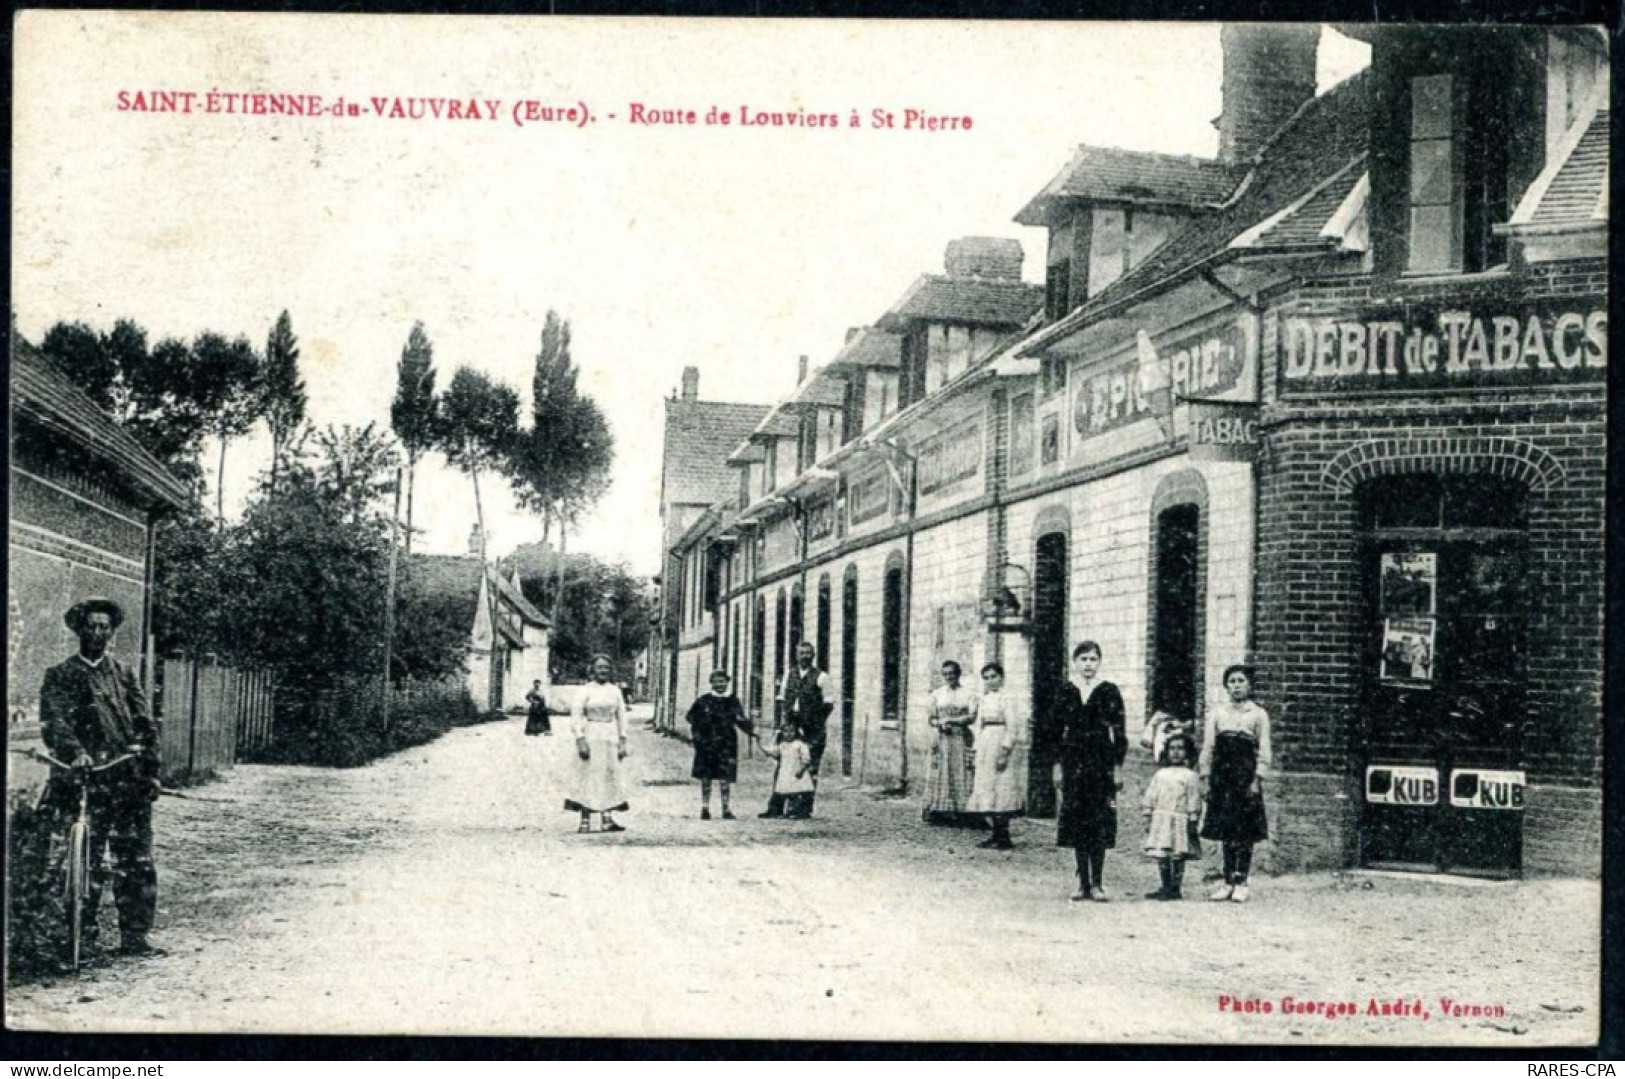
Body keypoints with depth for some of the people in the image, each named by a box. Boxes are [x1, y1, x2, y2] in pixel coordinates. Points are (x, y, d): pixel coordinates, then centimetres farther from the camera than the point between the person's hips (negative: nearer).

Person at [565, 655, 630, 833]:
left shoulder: (615, 690, 10)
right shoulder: (584, 691, -2)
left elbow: (621, 717, 12)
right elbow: (576, 717, -7)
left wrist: (622, 742, 6)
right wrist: (580, 741, -16)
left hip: (611, 738, 4)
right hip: (590, 737, -4)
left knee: (610, 777, 1)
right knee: (588, 778, -4)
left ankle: (607, 820, 3)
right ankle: (585, 822, -3)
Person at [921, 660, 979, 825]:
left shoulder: (968, 694, 4)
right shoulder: (937, 694, 11)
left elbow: (972, 717, -6)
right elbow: (930, 717, 9)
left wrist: (948, 720, -11)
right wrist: (940, 724, -12)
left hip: (962, 739, -1)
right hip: (942, 738, 1)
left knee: (960, 773, -6)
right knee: (940, 774, -4)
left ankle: (957, 813, -6)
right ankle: (936, 812, -4)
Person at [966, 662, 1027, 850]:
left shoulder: (1006, 699, -8)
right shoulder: (983, 700, 14)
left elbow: (1013, 727, -13)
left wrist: (1004, 752, -18)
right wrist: (977, 749, 12)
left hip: (1001, 746, -8)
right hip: (985, 747, 8)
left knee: (1000, 790, -9)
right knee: (987, 790, 7)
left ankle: (1004, 838, -6)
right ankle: (996, 834, 13)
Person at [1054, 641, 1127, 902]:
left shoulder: (1109, 692, 1)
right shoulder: (1065, 692, 7)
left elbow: (1120, 732, 0)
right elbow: (1057, 729, 9)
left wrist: (1118, 765, -5)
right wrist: (1057, 765, 5)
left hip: (1102, 760, -2)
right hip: (1073, 760, 2)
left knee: (1100, 822, -3)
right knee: (1076, 820, 2)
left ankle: (1097, 883, 4)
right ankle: (1083, 882, 9)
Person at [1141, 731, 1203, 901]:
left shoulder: (1189, 776, 0)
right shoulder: (1160, 774, 11)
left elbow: (1194, 802, -2)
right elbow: (1150, 798, 13)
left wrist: (1192, 823, -6)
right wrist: (1148, 818, 8)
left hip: (1179, 821, -4)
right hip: (1160, 821, 4)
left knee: (1177, 856, -2)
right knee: (1161, 856, 3)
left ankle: (1175, 888, 3)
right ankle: (1165, 886, 11)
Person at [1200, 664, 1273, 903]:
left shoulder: (1258, 715, 4)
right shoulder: (1217, 714, 10)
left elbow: (1263, 752, 0)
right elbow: (1208, 748, 9)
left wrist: (1256, 780, -8)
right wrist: (1206, 777, 2)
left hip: (1246, 776, -2)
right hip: (1222, 777, 2)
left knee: (1245, 832, -2)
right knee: (1225, 830, 3)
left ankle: (1241, 883, 3)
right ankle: (1228, 882, 8)